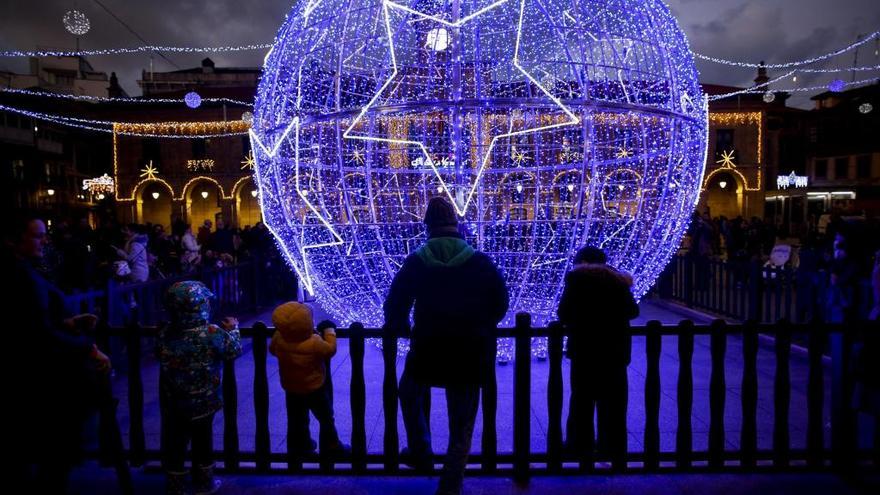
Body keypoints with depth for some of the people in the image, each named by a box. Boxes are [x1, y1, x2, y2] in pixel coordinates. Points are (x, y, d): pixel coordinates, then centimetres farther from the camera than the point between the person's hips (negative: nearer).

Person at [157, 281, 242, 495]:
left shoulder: (164, 334, -13)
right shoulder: (212, 334, -23)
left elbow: (160, 355, 7)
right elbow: (234, 351, -8)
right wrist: (232, 329, 8)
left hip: (172, 403, 2)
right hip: (203, 402, -2)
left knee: (173, 444, 16)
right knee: (202, 442, 17)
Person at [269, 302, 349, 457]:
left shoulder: (278, 338, -19)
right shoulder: (314, 342, -33)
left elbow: (272, 350, 4)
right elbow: (330, 349, -15)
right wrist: (330, 331, -3)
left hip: (291, 389, 5)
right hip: (315, 390, -4)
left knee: (297, 421, 23)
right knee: (326, 420, 16)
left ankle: (299, 447, 38)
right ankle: (331, 448, 27)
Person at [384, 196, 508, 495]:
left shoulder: (416, 262, -2)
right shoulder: (480, 262, -2)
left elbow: (395, 303, 1)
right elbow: (500, 303, 4)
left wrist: (399, 327, 21)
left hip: (426, 350, 0)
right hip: (470, 353, 0)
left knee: (410, 395, 32)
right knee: (461, 426, 13)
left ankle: (420, 454, 34)